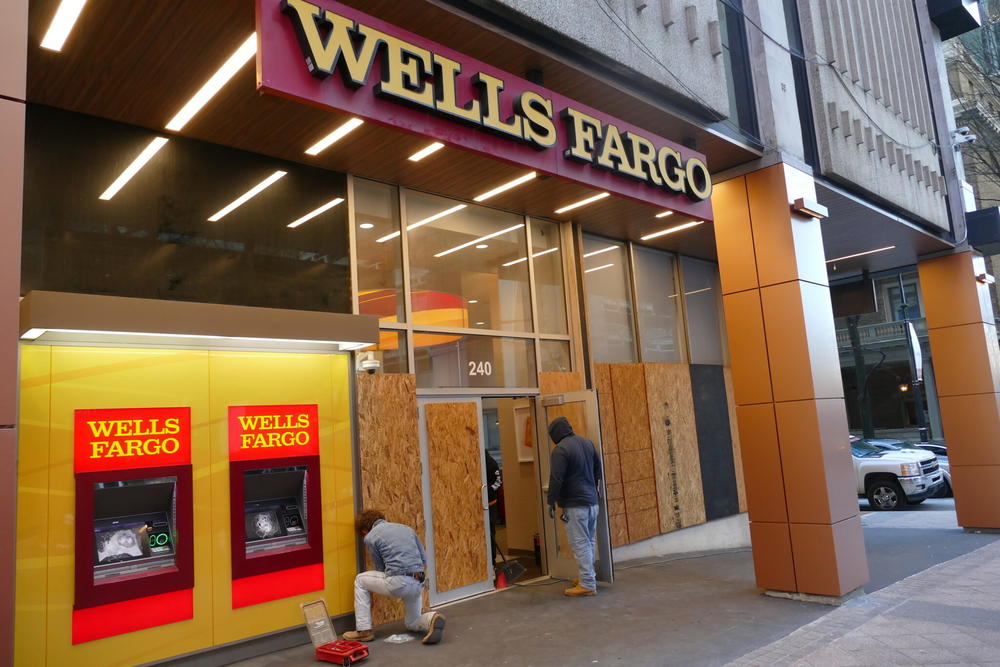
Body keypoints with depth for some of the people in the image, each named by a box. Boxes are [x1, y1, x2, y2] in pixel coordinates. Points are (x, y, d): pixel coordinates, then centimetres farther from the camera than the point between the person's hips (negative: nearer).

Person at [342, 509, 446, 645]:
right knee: (412, 623, 28)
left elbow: (381, 568, 12)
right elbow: (424, 559, 20)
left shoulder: (370, 537, 6)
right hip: (418, 584, 6)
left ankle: (364, 630, 18)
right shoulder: (407, 528, 21)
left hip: (398, 583, -5)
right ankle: (431, 619, -5)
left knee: (360, 580, 21)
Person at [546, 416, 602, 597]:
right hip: (592, 501, 8)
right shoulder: (587, 442, 8)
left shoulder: (560, 449, -16)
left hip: (574, 504, -8)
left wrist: (551, 501, -7)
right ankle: (589, 576, 28)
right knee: (589, 541, 17)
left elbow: (556, 479, -18)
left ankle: (587, 585, -1)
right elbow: (598, 470, 16)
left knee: (580, 543, -3)